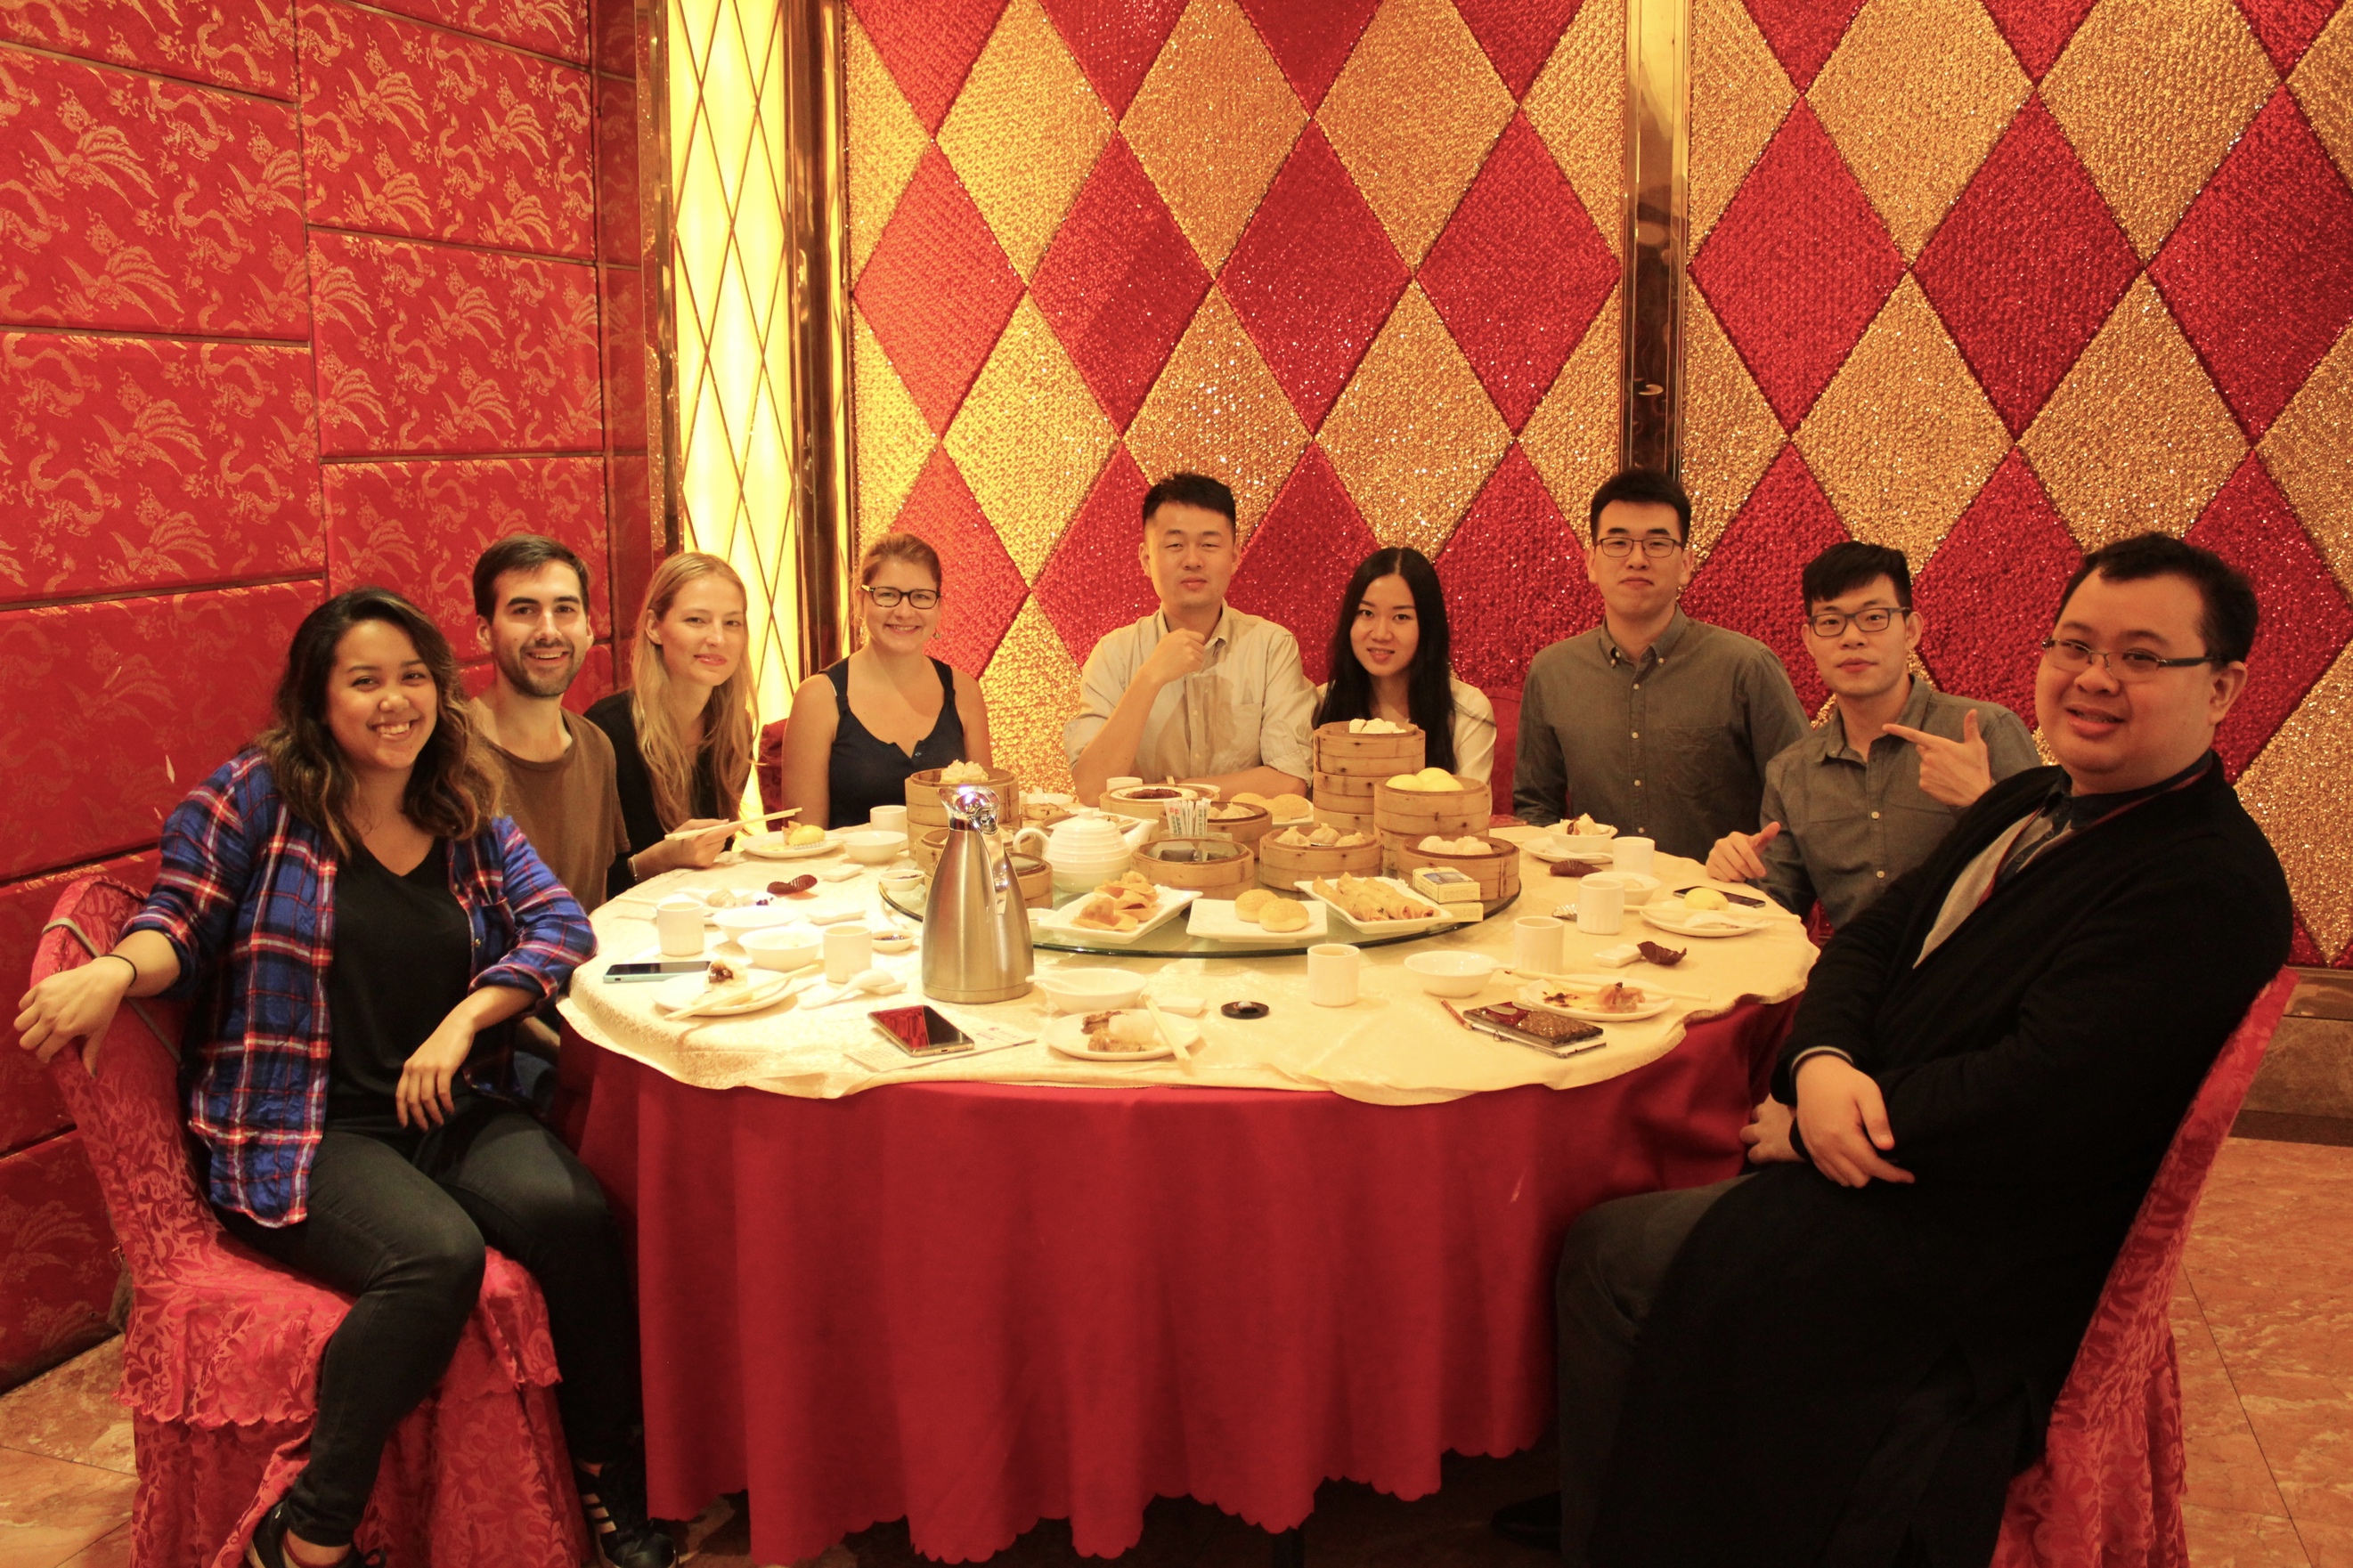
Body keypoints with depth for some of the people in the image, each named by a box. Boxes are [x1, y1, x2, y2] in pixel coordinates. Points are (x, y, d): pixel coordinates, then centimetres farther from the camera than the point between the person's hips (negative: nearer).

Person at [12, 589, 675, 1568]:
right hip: (299, 1134, -4)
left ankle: (613, 1486, -8)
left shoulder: (469, 821, 13)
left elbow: (560, 924, 3)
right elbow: (180, 925, 0)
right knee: (436, 1254, -33)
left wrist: (464, 1018, -12)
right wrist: (116, 971, -24)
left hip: (451, 1115, 4)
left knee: (574, 1212, -26)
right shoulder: (257, 795, 3)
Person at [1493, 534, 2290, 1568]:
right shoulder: (2027, 805, 10)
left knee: (1614, 1252, -11)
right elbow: (1869, 940, 9)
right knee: (1602, 1241, 4)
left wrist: (1816, 1125, -16)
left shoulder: (2211, 887, -20)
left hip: (1977, 1264, -9)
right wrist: (1821, 1064, -13)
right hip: (1885, 1174, 9)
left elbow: (2032, 1102, -27)